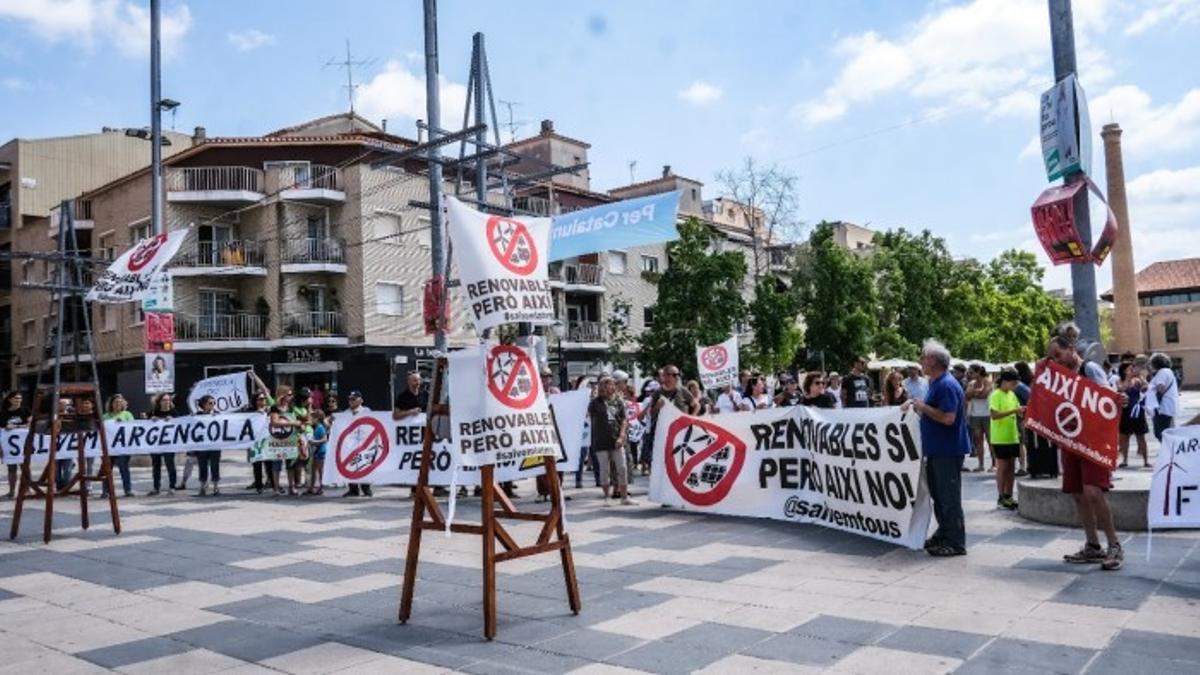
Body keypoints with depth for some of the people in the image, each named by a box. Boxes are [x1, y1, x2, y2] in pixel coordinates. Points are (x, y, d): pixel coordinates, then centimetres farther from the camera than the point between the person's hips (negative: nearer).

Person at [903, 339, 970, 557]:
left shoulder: (947, 385, -18)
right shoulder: (935, 383, 13)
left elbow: (948, 417, -26)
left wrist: (922, 406, -17)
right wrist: (917, 406, 8)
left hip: (948, 451, -10)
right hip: (936, 449, 10)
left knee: (949, 497, -3)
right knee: (937, 494, 18)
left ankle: (956, 543, 5)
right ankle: (943, 534, 29)